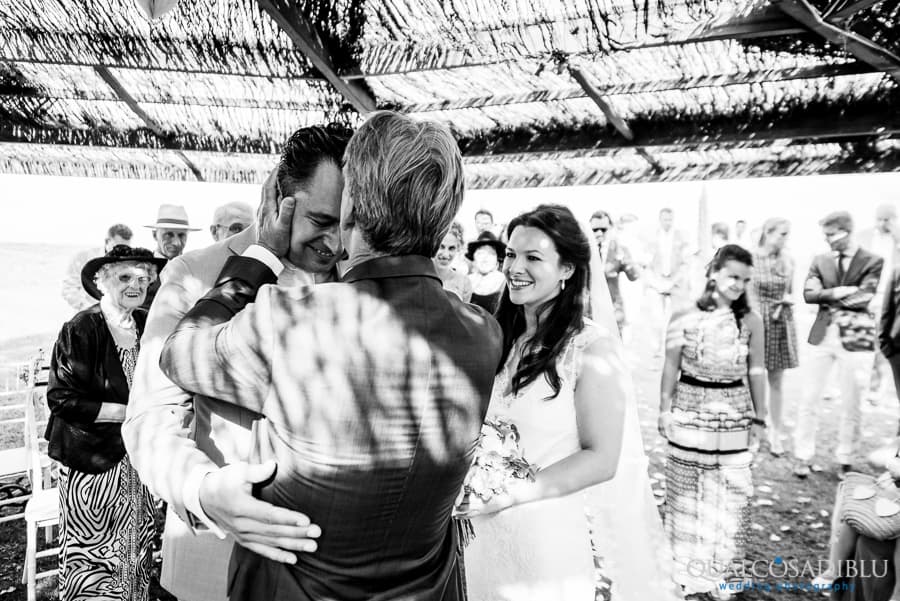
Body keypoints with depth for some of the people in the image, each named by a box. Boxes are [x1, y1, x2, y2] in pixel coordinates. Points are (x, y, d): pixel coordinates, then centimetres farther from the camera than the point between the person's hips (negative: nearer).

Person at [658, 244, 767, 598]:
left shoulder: (751, 321, -2)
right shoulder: (685, 317, -6)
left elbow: (756, 372, 5)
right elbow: (671, 368, -1)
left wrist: (759, 417, 7)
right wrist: (664, 410, 0)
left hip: (733, 417, 1)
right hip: (689, 413, -1)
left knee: (731, 494, 4)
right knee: (686, 492, 10)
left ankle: (716, 568, 24)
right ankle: (683, 566, 30)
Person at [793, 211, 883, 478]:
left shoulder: (873, 262, -3)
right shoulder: (820, 261, 7)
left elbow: (864, 299, -14)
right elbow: (808, 294, -4)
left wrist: (827, 299, -7)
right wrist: (836, 292, -16)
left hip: (854, 339, -2)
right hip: (822, 336, 3)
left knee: (851, 404, 7)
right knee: (809, 399, 5)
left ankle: (845, 460, 23)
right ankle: (803, 457, 16)